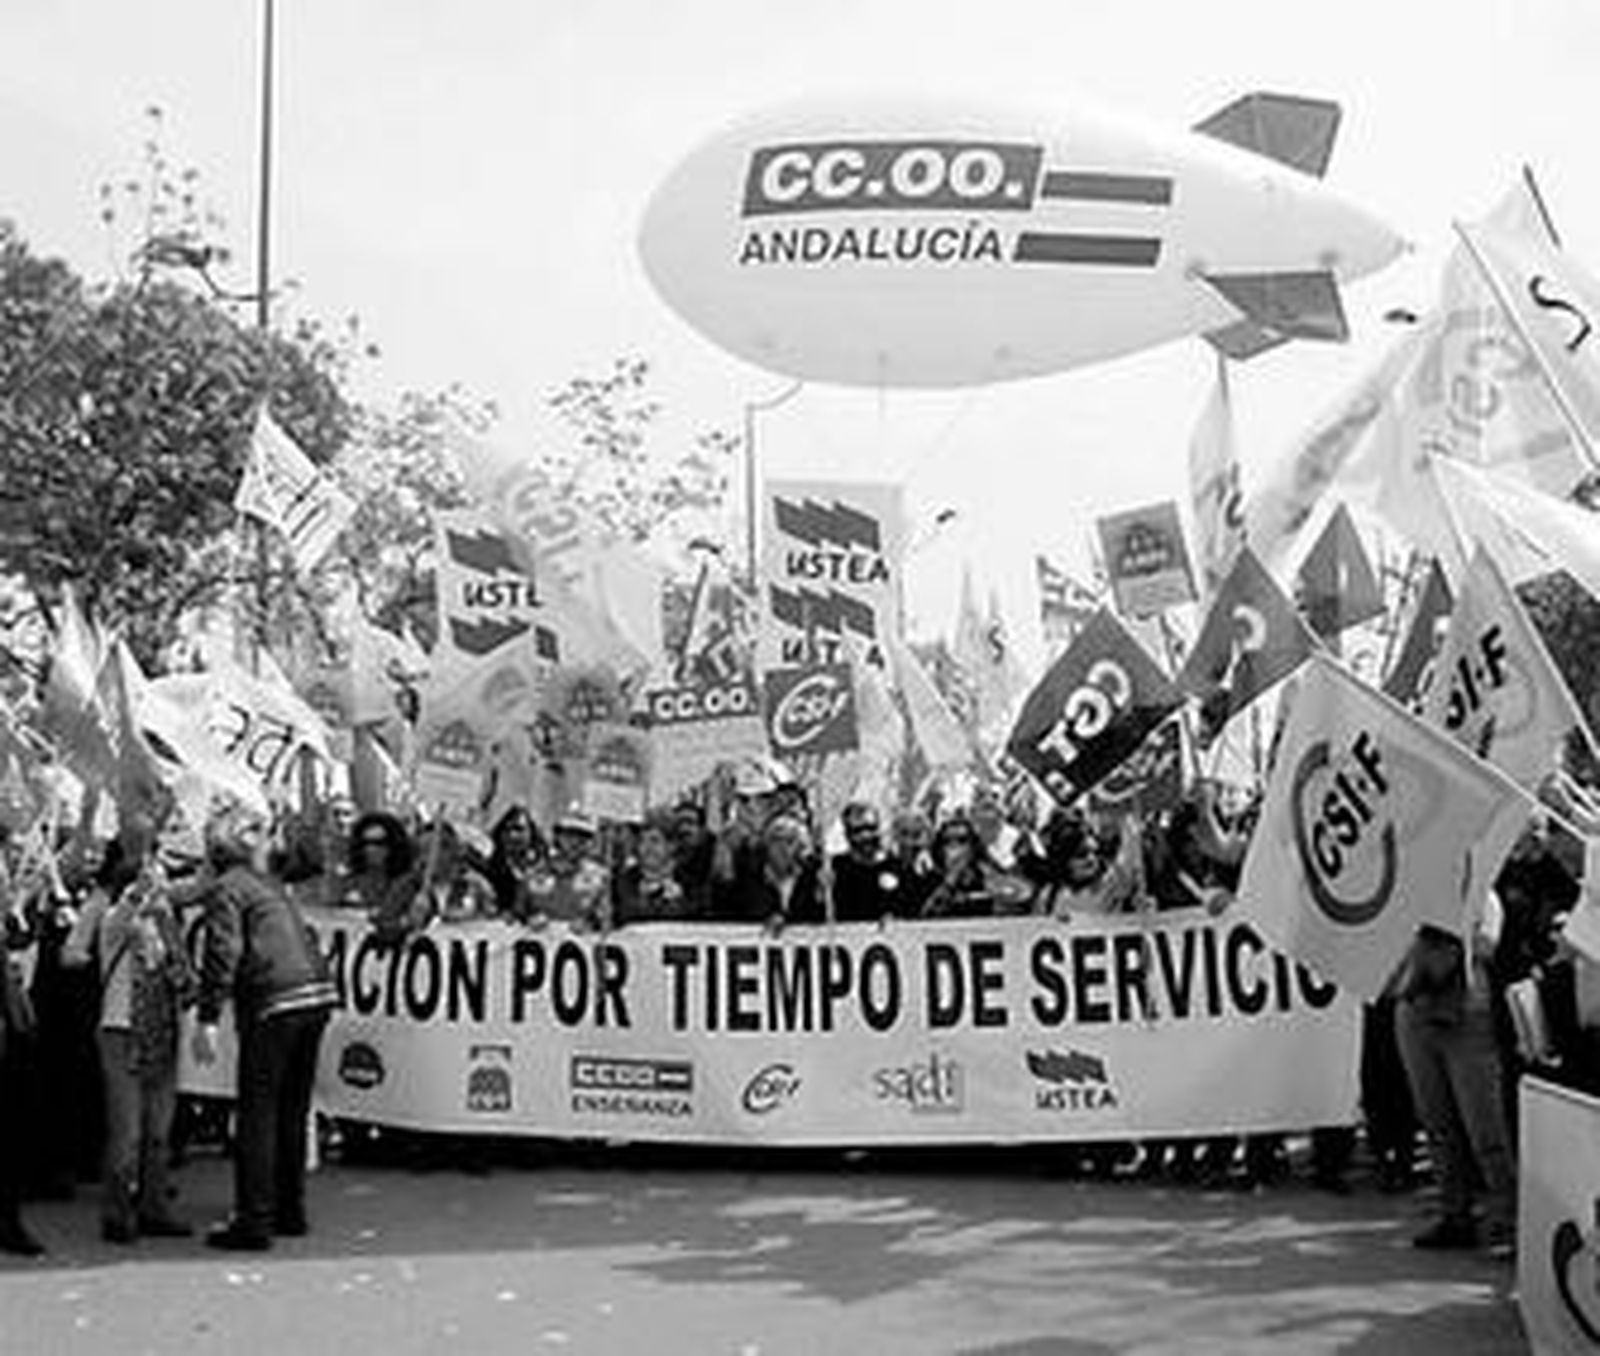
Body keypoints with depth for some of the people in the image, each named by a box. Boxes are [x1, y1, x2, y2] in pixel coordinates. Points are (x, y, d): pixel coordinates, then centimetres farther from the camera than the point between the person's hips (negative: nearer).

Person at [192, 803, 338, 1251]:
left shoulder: (227, 888, -1)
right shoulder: (270, 884, 22)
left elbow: (223, 954, -12)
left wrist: (208, 1019, -13)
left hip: (275, 1004, -7)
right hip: (317, 995, 7)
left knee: (258, 1115, 0)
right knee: (292, 1112, 17)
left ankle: (253, 1222, 3)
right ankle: (290, 1210, 26)